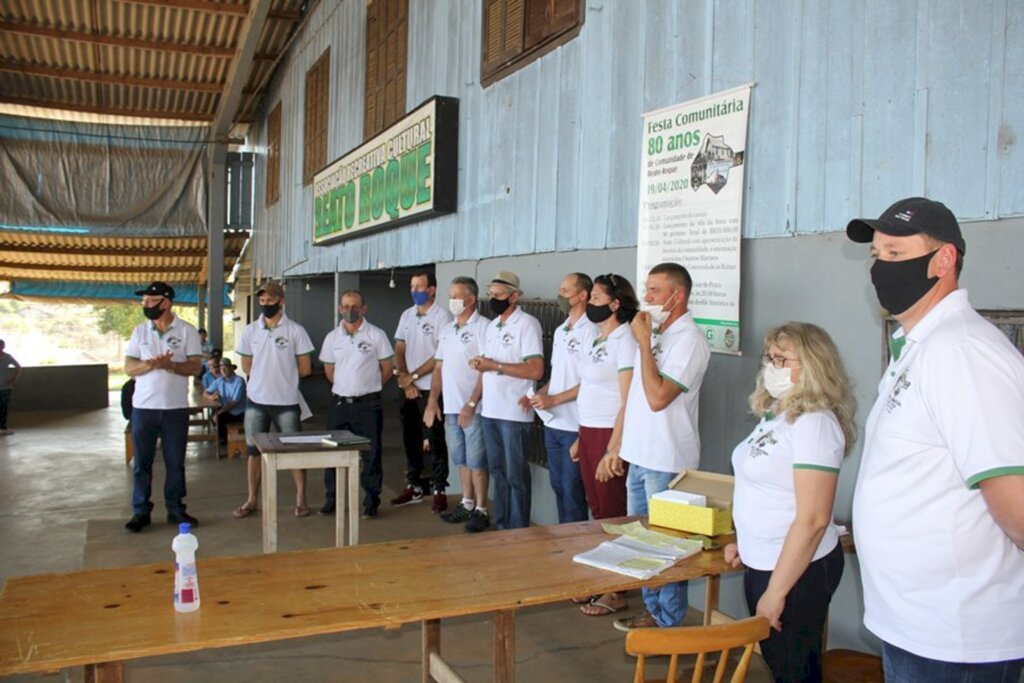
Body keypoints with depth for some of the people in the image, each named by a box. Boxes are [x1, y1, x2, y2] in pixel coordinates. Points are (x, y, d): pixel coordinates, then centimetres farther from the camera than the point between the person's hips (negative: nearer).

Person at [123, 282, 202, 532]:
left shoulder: (187, 331, -1)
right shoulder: (140, 331, 5)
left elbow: (195, 367, -5)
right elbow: (129, 368, 1)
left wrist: (170, 365, -22)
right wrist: (151, 364, -19)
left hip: (176, 408, -2)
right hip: (143, 407, 2)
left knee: (175, 462, 7)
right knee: (141, 463, 7)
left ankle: (175, 510, 19)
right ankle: (141, 511, 17)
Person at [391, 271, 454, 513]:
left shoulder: (442, 316, -8)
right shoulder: (406, 315, 12)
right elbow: (399, 350, 10)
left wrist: (413, 376, -10)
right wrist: (404, 380, -4)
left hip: (431, 388, -6)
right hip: (408, 390, 6)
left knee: (435, 441, -2)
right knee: (410, 439, 12)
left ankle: (440, 490, 6)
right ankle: (414, 486, 24)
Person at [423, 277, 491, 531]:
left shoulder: (482, 327, -10)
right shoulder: (447, 330, 14)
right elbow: (439, 368, 17)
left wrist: (471, 404, -18)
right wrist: (432, 401, 8)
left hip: (473, 408, -7)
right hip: (450, 407, 7)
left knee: (476, 461, 0)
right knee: (461, 460, 15)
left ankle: (481, 510, 10)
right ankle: (467, 504, 27)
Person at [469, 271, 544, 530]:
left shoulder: (527, 324, -10)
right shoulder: (492, 326, 15)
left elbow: (536, 370, -19)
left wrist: (495, 366, -19)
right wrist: (480, 364, -1)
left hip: (515, 413, -7)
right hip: (490, 411, 8)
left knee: (516, 475, 1)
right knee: (498, 471, 14)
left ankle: (518, 530, 11)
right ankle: (501, 525, 25)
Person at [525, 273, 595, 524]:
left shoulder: (590, 331, -13)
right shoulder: (559, 331, 14)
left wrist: (553, 400, -17)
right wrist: (538, 394, 4)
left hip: (575, 426, -8)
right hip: (553, 423, 8)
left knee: (572, 489, 1)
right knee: (558, 485, 15)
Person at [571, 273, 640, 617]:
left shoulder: (624, 340, -13)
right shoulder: (595, 340, 13)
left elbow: (628, 400, -16)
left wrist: (614, 447, -19)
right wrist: (580, 438, 17)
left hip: (610, 434, -8)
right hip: (589, 432, 8)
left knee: (613, 512, 1)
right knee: (597, 509, 14)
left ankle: (617, 591, 13)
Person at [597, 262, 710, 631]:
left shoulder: (689, 339, -14)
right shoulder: (655, 334, 13)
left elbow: (657, 397, -24)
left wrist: (644, 341, -17)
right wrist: (617, 448, 17)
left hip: (667, 463, -9)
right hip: (639, 458, 9)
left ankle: (669, 623, 18)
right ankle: (653, 611, 32)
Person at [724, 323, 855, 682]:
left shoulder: (813, 423, -22)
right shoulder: (776, 412, 6)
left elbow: (813, 518, -25)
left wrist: (776, 591, -22)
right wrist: (747, 542, 18)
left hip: (798, 570, -9)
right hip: (762, 563, 9)